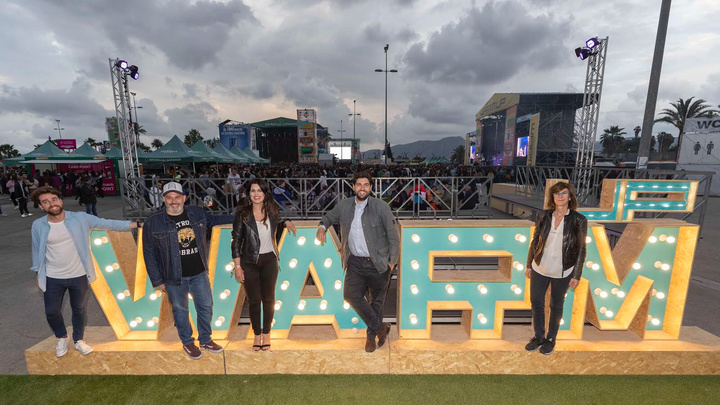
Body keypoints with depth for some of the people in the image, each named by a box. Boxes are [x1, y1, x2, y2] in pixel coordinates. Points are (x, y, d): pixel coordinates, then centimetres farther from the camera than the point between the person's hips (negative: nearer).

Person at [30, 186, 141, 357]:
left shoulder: (80, 218, -13)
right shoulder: (38, 225, -8)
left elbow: (109, 224, -13)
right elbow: (37, 251, 5)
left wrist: (137, 224, -20)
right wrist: (38, 274, 10)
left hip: (78, 276, -1)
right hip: (52, 278, 1)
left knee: (80, 310, 16)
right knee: (51, 312, 15)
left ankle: (78, 340, 39)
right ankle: (62, 338, 45)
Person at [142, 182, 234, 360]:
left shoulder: (197, 213, -2)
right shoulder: (153, 222, -9)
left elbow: (213, 219, 19)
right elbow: (149, 253, -4)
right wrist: (157, 280, -3)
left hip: (199, 273, 3)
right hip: (174, 278, -2)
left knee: (206, 307, 13)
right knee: (180, 310, 15)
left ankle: (205, 340, 36)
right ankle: (188, 343, 38)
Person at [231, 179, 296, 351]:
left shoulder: (272, 211, -1)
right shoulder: (242, 213, -9)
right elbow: (236, 240, -6)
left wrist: (286, 222, -1)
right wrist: (237, 266, -8)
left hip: (269, 261, 2)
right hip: (249, 262, -2)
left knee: (268, 298, 12)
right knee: (254, 300, 10)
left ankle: (266, 332, 33)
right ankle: (256, 334, 32)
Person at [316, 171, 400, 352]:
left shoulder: (381, 207, -9)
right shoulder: (344, 205, 1)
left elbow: (393, 234, -5)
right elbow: (330, 216, 20)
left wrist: (392, 261, -6)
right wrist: (322, 226, -3)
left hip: (377, 263, -3)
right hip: (355, 262, 3)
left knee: (376, 300, 10)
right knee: (351, 295, -5)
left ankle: (371, 335, 35)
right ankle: (380, 327, 17)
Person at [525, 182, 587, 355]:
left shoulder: (579, 220, -10)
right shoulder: (544, 216, -4)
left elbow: (580, 249, -5)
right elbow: (535, 242, 3)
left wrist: (576, 275, -5)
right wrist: (529, 265, 6)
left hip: (562, 272, -2)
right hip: (539, 269, 2)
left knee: (556, 305, 15)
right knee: (536, 303, 12)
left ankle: (551, 339, 35)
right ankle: (538, 336, 33)